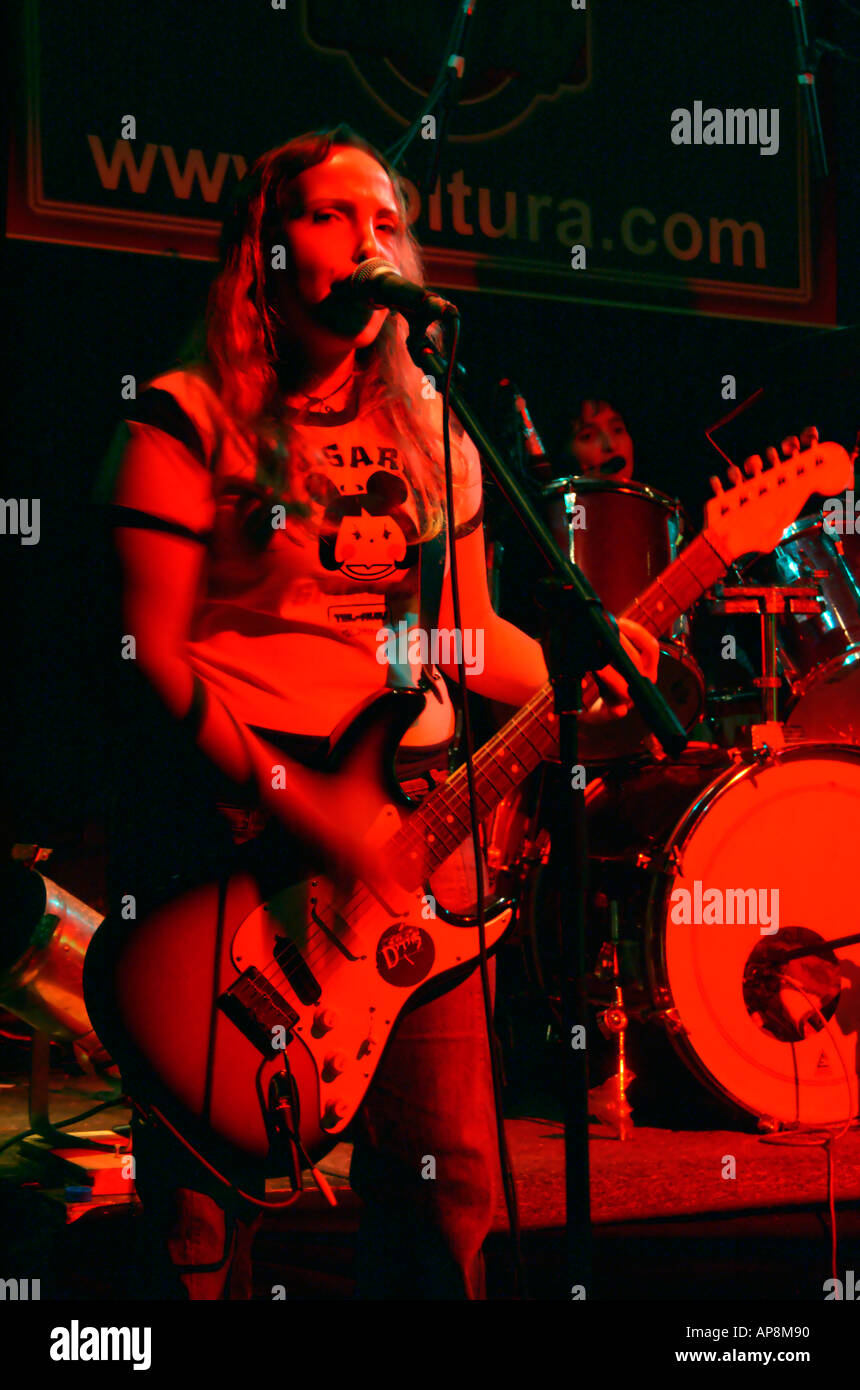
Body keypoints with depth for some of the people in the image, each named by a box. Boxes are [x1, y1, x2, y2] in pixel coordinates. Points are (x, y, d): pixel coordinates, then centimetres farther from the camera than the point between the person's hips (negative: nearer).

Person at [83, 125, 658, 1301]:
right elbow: (154, 651, -8)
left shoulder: (434, 439, 17)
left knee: (450, 1172, 2)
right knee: (208, 1180, -4)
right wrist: (290, 800, -18)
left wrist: (579, 679, 0)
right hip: (231, 805, -5)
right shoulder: (188, 425, -1)